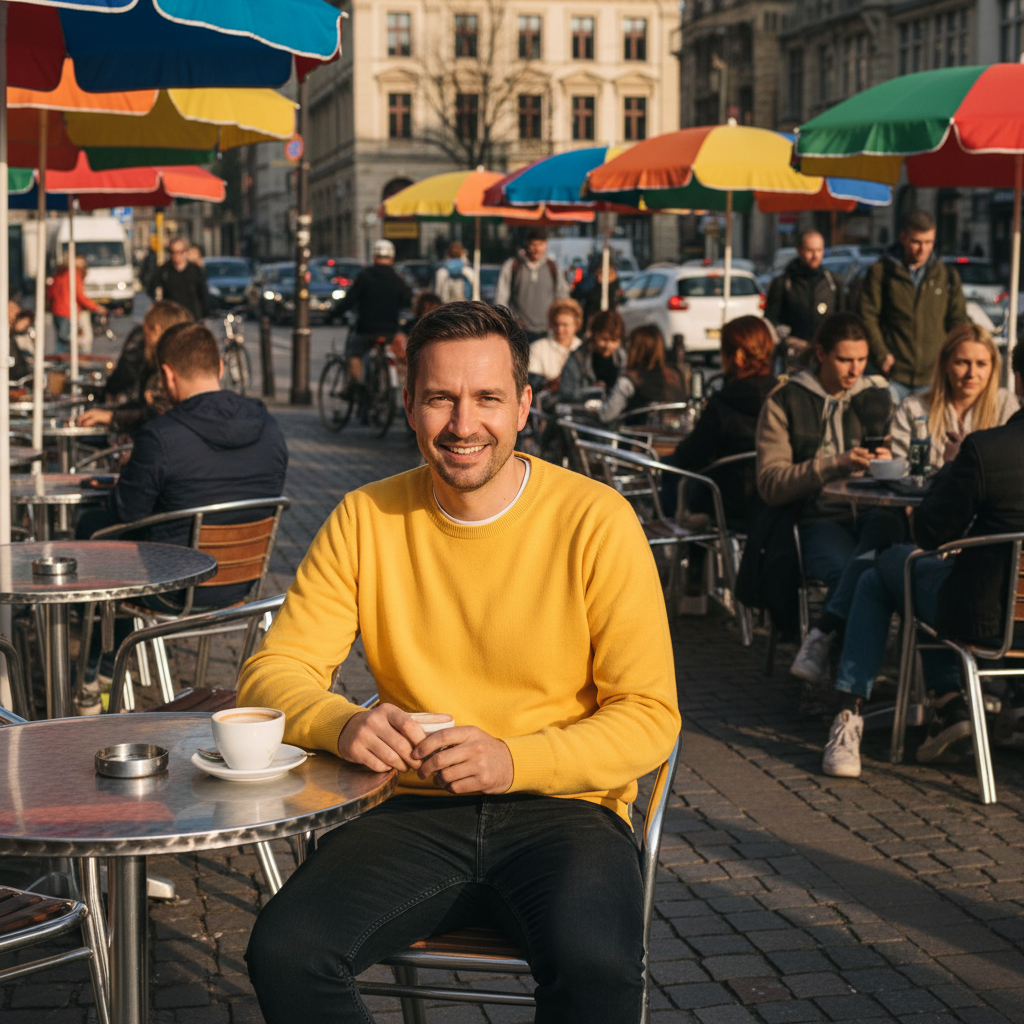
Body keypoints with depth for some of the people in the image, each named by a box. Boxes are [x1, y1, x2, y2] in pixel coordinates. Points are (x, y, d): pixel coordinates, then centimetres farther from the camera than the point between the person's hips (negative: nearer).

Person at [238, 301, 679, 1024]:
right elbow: (273, 673, 3)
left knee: (597, 964, -34)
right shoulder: (367, 518, 3)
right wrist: (342, 724, -21)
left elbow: (650, 717, -6)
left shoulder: (596, 521, -6)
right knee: (284, 952, -23)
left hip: (563, 805, -2)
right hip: (416, 813, 3)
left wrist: (513, 761, -23)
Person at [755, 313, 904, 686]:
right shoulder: (785, 402, 8)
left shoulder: (878, 395, 20)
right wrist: (834, 465, -15)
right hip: (817, 519, -3)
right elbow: (770, 485, -2)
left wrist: (886, 464, -2)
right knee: (847, 568, -37)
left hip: (870, 511, 3)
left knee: (887, 525, -36)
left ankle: (822, 634, -34)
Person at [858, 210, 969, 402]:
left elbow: (958, 322, 15)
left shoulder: (948, 276, 12)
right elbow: (867, 317, 0)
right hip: (893, 376, -2)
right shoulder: (880, 272, 4)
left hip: (933, 377, 2)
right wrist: (881, 355, -10)